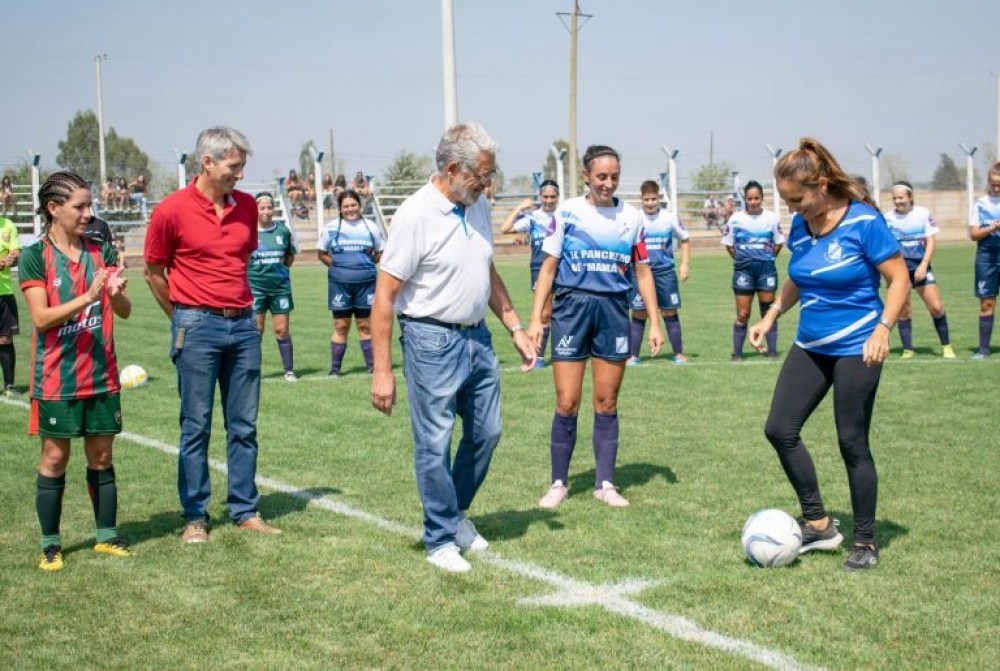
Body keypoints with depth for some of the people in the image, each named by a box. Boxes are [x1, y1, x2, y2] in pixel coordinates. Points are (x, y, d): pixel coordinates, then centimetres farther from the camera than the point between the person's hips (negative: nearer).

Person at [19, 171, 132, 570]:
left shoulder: (100, 253, 5)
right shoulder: (36, 257, -6)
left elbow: (125, 311, 2)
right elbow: (41, 318, -14)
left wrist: (116, 293, -20)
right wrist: (88, 297, -24)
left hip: (101, 373, 4)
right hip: (57, 376, -4)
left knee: (102, 456, 10)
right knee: (55, 458, 3)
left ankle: (107, 535, 21)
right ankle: (50, 545, 12)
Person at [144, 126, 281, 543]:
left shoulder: (247, 206, 6)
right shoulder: (172, 210, -8)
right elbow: (153, 273, 2)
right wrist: (185, 318, 7)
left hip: (243, 322, 5)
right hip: (198, 325, -5)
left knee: (244, 425, 8)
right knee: (196, 426, 2)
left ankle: (245, 511, 17)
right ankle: (195, 517, 11)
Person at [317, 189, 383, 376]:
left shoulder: (371, 227, 6)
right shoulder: (331, 228, 3)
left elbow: (380, 253, 15)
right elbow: (321, 253, 11)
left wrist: (366, 263, -1)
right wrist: (337, 266, -1)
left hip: (366, 282, 1)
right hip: (339, 283, -1)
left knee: (366, 325, 6)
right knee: (341, 327, 3)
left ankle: (371, 366, 12)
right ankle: (335, 369, 10)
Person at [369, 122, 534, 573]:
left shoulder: (478, 207, 6)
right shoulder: (416, 215, -17)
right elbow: (385, 295, -16)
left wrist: (514, 327, 14)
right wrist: (382, 370, -18)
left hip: (478, 336, 8)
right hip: (432, 341, -7)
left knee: (486, 433, 14)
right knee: (435, 444, 0)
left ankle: (456, 513, 35)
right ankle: (441, 540, 14)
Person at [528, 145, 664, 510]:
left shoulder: (631, 217, 6)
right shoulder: (567, 212, 0)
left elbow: (643, 272, 11)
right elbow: (548, 267, 2)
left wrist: (654, 323, 5)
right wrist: (536, 318, -4)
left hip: (613, 310, 2)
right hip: (572, 306, -2)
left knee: (607, 403, 7)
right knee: (567, 403, -3)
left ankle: (605, 484, 16)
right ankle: (558, 483, 11)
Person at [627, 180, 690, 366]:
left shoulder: (670, 217, 2)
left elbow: (685, 240, 13)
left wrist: (685, 264, 5)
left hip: (665, 272, 1)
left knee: (670, 313, 3)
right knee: (639, 315, 1)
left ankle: (679, 354, 12)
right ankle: (633, 356, 7)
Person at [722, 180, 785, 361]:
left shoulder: (772, 218, -2)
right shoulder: (735, 219, -2)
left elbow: (778, 243, 9)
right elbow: (729, 244, 9)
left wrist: (766, 259, 4)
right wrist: (742, 259, 4)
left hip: (766, 269, 0)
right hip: (743, 270, 0)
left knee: (769, 313, 5)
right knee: (742, 315, 1)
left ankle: (772, 351, 11)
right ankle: (737, 353, 7)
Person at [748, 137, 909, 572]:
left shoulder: (864, 221, -16)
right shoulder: (800, 225, 2)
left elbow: (899, 279, -12)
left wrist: (883, 329, -23)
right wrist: (770, 317, 7)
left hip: (856, 349, -7)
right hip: (810, 346, 7)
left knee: (852, 442, -2)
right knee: (779, 429, 1)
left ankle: (865, 542, 15)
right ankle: (819, 524, 15)